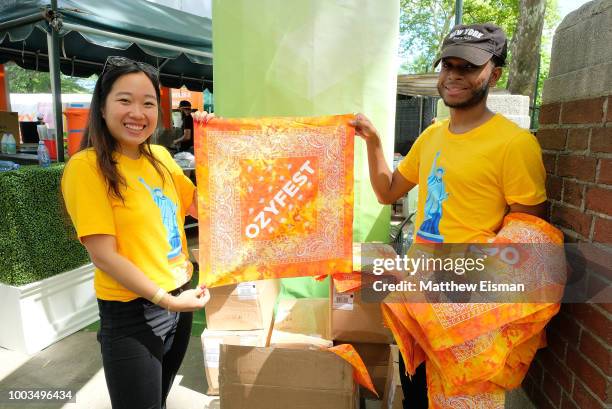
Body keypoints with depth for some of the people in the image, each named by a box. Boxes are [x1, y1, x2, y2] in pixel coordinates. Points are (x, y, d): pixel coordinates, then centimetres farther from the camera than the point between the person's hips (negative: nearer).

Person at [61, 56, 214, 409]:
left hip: (180, 300, 6)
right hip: (132, 314, -6)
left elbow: (200, 207, 9)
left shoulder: (160, 156, 3)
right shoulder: (87, 166, -16)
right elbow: (104, 256, -18)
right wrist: (165, 299, -19)